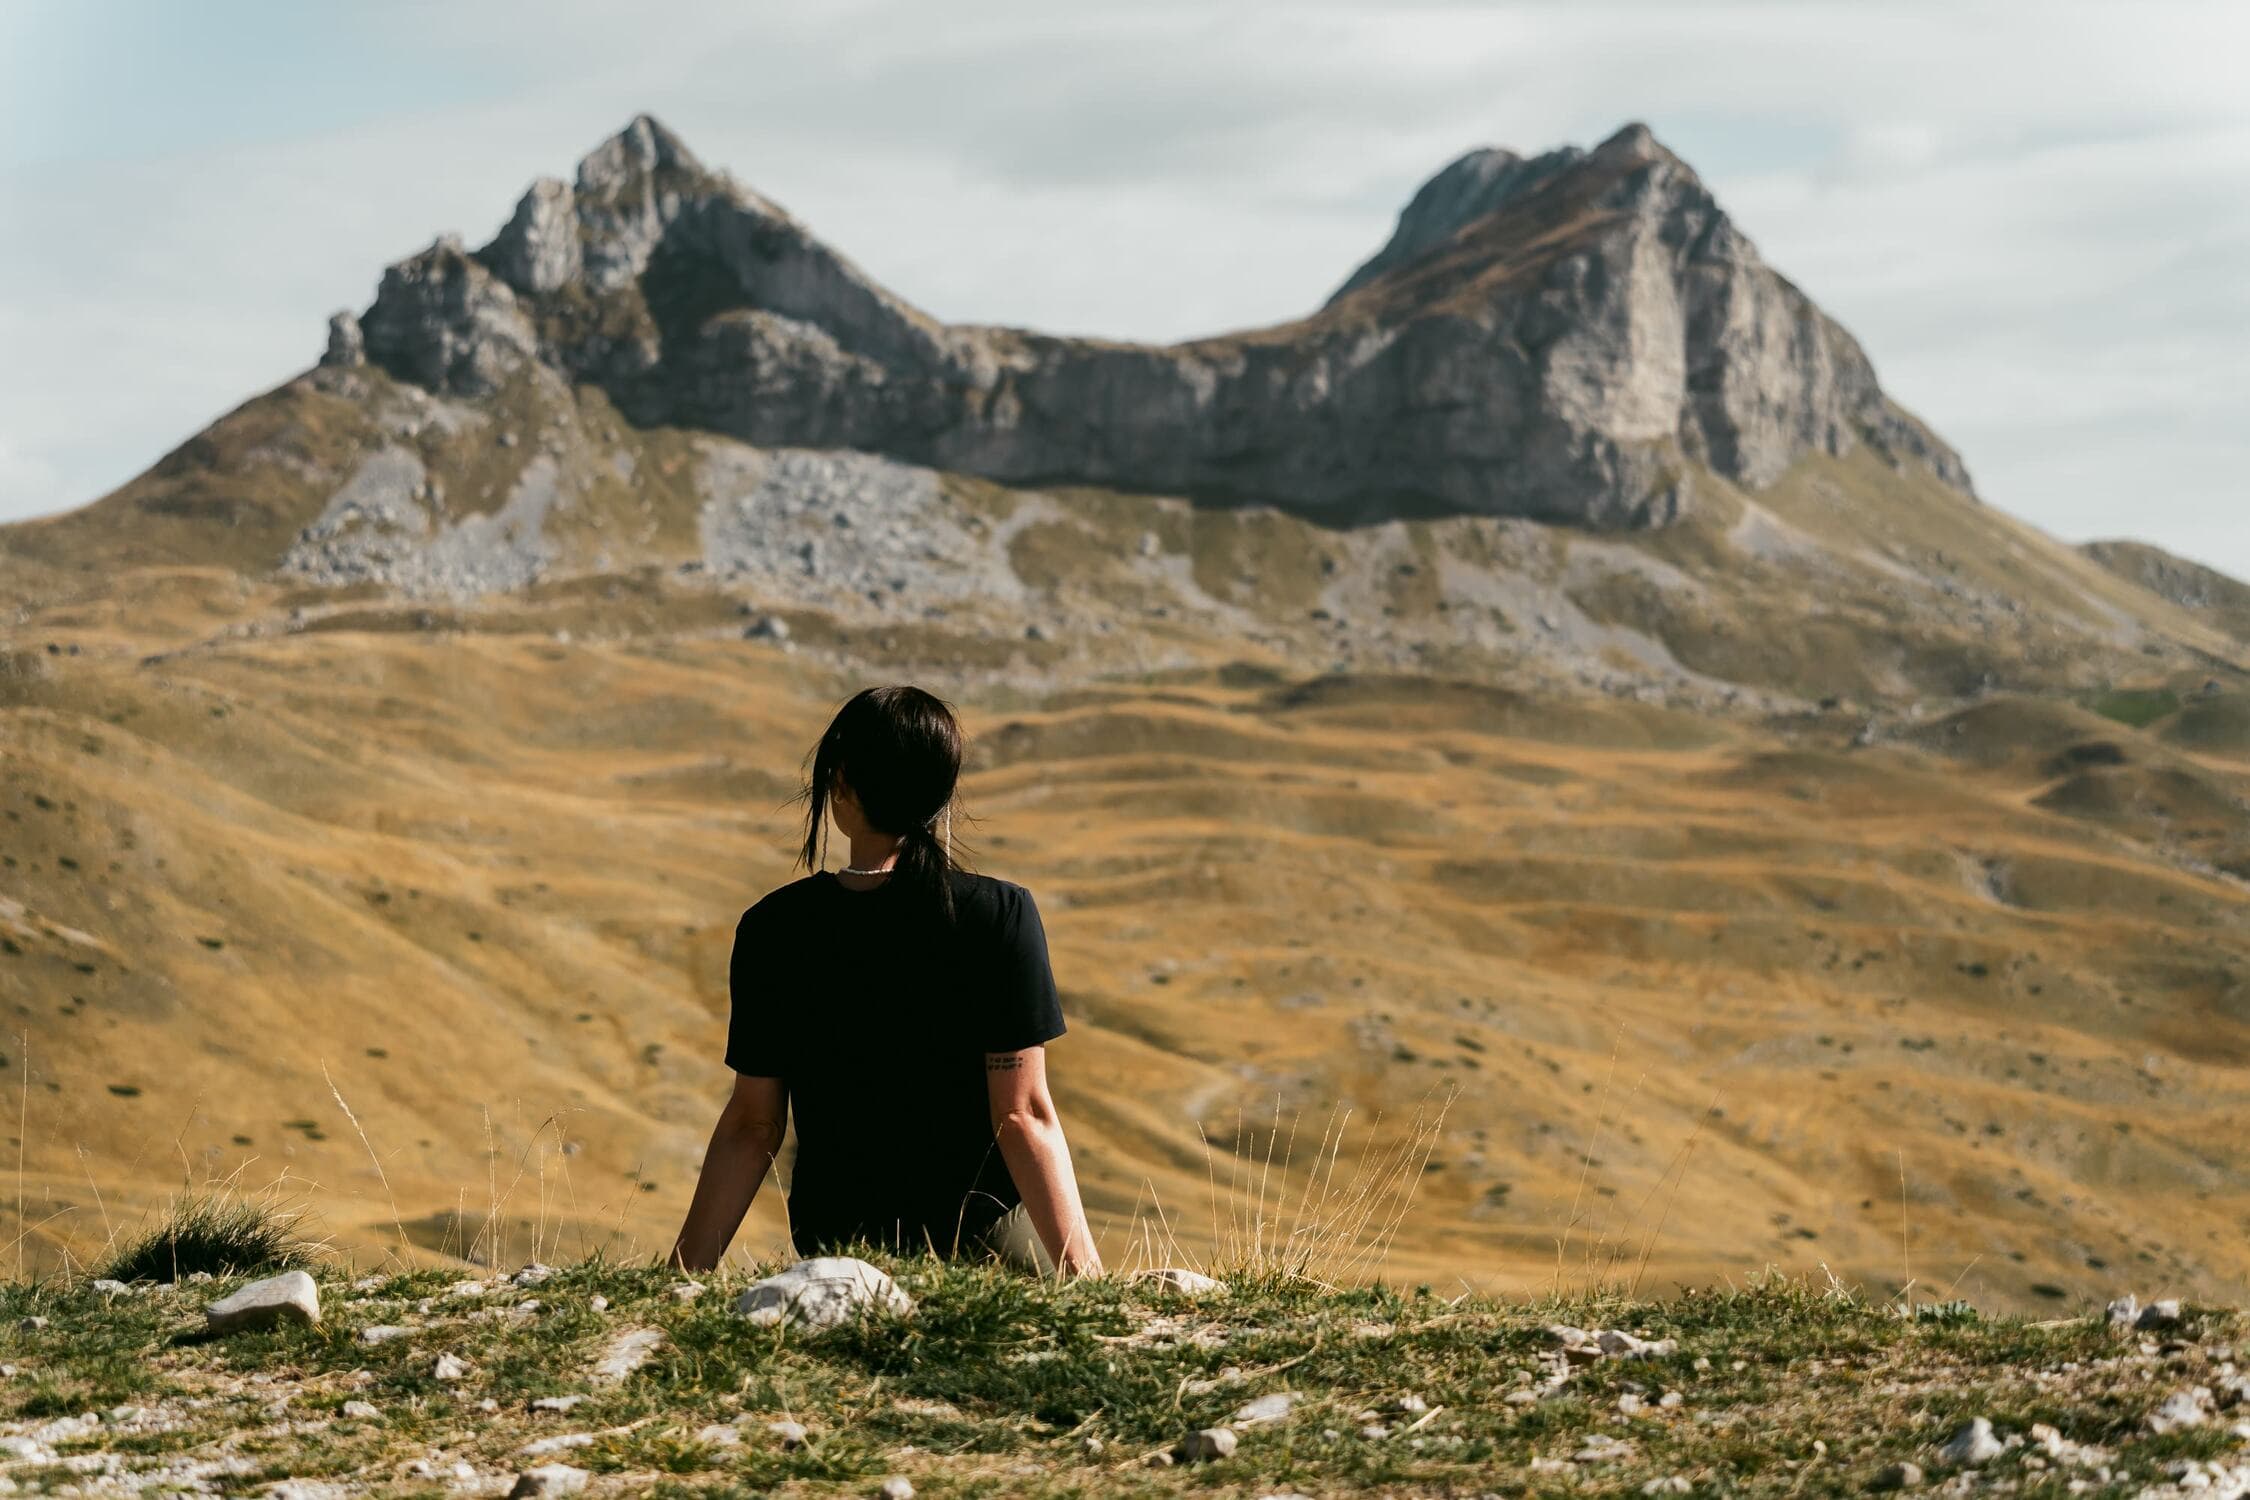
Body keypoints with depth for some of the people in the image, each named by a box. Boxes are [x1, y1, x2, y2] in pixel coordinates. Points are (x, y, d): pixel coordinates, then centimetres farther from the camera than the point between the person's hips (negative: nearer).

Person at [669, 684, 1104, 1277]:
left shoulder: (774, 930, -5)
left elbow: (752, 1124, -1)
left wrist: (683, 1273, 7)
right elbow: (1023, 1113, -13)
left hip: (833, 1247, 3)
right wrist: (1084, 1271, -10)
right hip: (983, 1239, -3)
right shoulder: (1000, 916, -11)